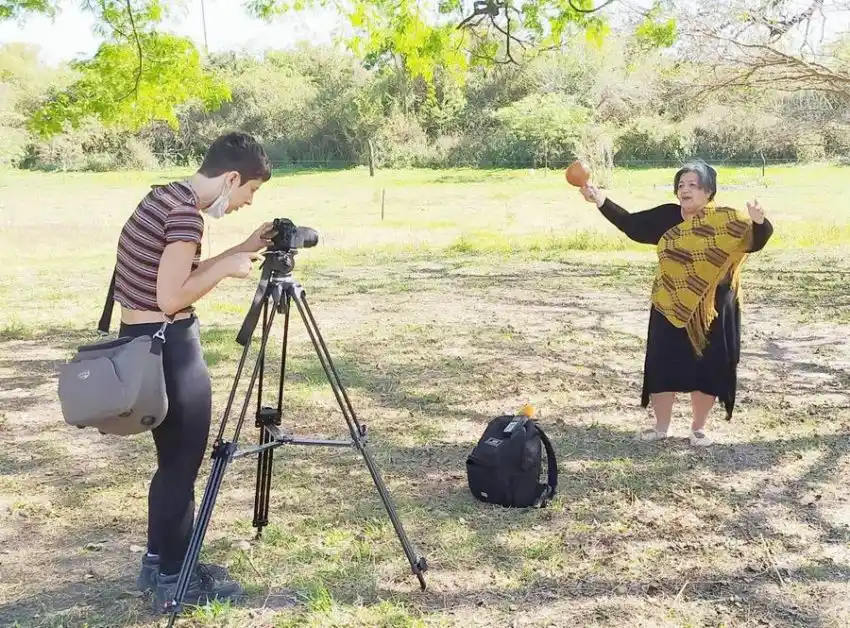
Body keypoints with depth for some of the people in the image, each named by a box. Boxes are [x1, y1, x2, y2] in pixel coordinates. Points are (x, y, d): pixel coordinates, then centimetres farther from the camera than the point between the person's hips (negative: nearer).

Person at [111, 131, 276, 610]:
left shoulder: (165, 196, 11)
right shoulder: (187, 212, -20)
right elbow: (172, 297, -22)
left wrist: (243, 250, 11)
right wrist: (228, 267, -10)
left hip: (144, 342, 10)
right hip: (168, 348, -10)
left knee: (172, 460, 20)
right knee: (181, 466, 4)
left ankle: (159, 562, 32)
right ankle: (172, 579, 17)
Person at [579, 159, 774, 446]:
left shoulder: (726, 221, -9)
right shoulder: (666, 216, 0)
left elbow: (756, 241, -17)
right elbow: (631, 225, 4)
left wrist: (759, 222, -39)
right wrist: (602, 201, -6)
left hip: (711, 311, -2)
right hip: (671, 309, 3)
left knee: (707, 369, 6)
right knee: (663, 366, 7)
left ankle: (699, 428, 25)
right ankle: (661, 426, 24)